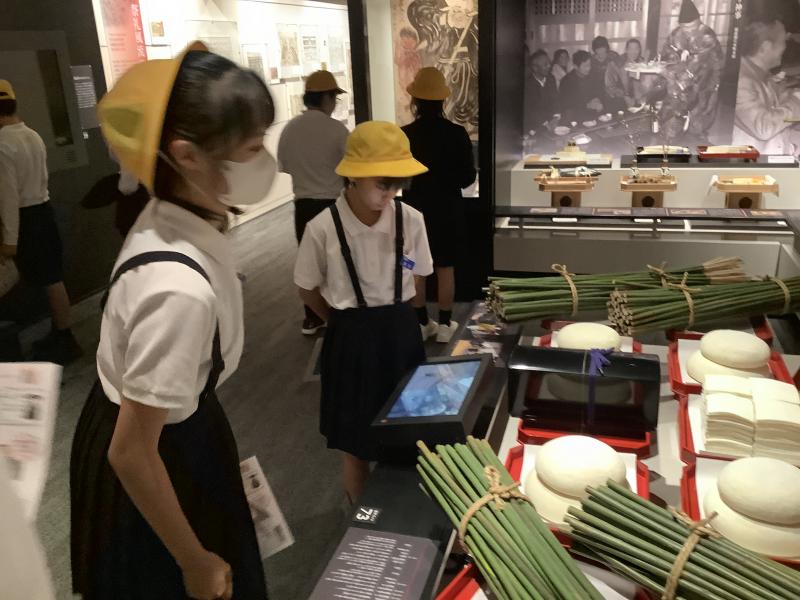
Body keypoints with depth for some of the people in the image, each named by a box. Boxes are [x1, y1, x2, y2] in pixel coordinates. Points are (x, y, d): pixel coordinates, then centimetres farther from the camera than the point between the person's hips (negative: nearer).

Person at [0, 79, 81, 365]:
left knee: (50, 282, 1)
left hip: (27, 218, -8)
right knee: (52, 280, 15)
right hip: (43, 210, 8)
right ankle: (59, 334, 27)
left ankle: (66, 341, 12)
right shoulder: (33, 136, 6)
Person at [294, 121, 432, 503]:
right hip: (352, 341, -2)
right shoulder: (324, 229, -17)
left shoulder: (410, 220, -11)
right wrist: (348, 324, 1)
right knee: (357, 447, 13)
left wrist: (394, 319, 3)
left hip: (402, 335, 3)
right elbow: (308, 290, -2)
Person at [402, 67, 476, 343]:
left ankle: (422, 324, 20)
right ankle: (445, 325, 16)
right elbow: (468, 178, -5)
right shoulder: (457, 133, -11)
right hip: (447, 211, 0)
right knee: (445, 268, 10)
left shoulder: (404, 135, -11)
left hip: (414, 210, 0)